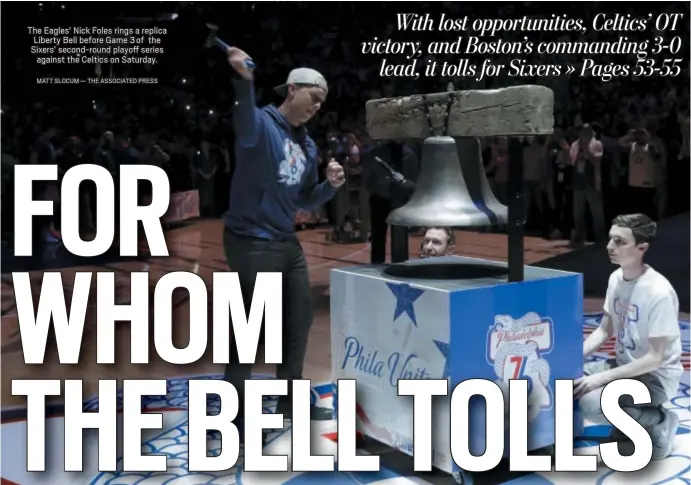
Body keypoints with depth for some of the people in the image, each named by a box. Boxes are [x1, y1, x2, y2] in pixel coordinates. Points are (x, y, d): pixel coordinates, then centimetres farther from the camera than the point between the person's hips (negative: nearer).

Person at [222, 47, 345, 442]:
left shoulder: (308, 146, 13)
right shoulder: (262, 124, -12)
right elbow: (246, 128, -39)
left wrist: (331, 185, -1)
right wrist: (244, 82, -58)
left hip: (288, 244, 9)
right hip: (253, 243, -9)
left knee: (300, 322, 18)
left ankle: (290, 404, 36)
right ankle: (237, 417, 7)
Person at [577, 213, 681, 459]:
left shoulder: (658, 293, -26)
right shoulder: (616, 278, -2)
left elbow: (655, 358, -24)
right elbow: (604, 330, 9)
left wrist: (604, 378, -27)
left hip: (656, 376, -8)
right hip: (624, 365, 8)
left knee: (592, 404, -30)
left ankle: (659, 421, -3)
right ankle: (630, 420, 10)